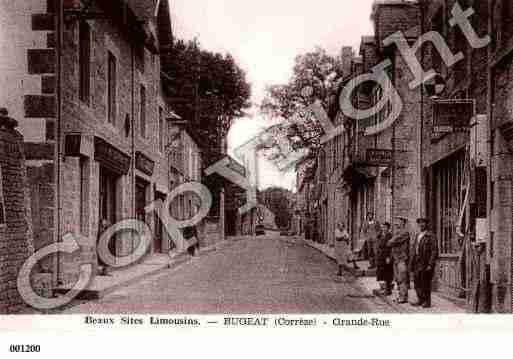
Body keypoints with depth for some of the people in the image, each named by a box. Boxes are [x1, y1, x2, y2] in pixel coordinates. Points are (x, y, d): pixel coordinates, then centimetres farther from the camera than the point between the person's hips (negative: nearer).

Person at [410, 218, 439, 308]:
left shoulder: (431, 236, -8)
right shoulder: (417, 236, 16)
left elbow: (434, 252, -11)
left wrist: (430, 264, -16)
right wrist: (412, 262, 14)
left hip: (426, 263, -7)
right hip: (417, 262, 7)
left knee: (425, 283, -2)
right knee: (417, 282, 10)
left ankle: (427, 302, 8)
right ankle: (420, 300, 22)